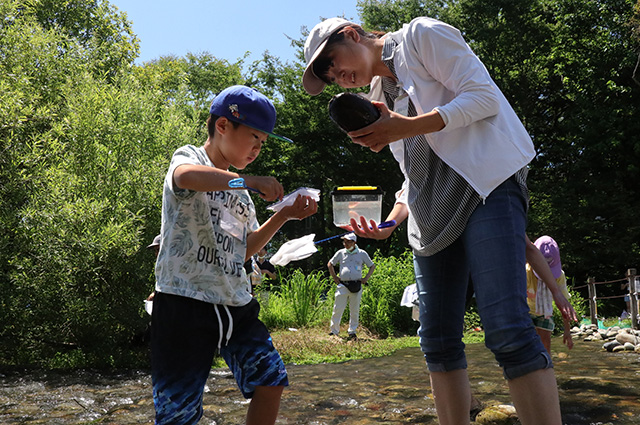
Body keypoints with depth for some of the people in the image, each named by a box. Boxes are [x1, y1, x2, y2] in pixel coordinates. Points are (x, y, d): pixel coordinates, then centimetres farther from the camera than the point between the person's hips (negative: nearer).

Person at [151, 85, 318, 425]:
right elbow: (186, 176, -30)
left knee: (270, 379, 4)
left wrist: (284, 216, 14)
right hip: (185, 300, -7)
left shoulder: (239, 191, 21)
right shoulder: (189, 157, -2)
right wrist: (250, 181, -32)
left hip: (235, 305, 8)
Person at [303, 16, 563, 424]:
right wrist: (389, 222, 8)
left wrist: (406, 127, -15)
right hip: (433, 216, 8)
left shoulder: (421, 35, 4)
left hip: (485, 186, -8)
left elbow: (485, 96, -8)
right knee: (438, 340, 3)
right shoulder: (379, 93, 24)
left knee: (506, 329, -20)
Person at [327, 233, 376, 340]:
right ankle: (334, 330, 8)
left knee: (355, 310, 5)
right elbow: (330, 264, 19)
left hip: (356, 285, 0)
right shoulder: (340, 253, 8)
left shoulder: (362, 254, 6)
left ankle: (352, 331, 17)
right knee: (338, 308, -3)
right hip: (343, 285, 0)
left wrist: (366, 278, 4)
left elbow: (372, 266, 15)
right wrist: (334, 277, 10)